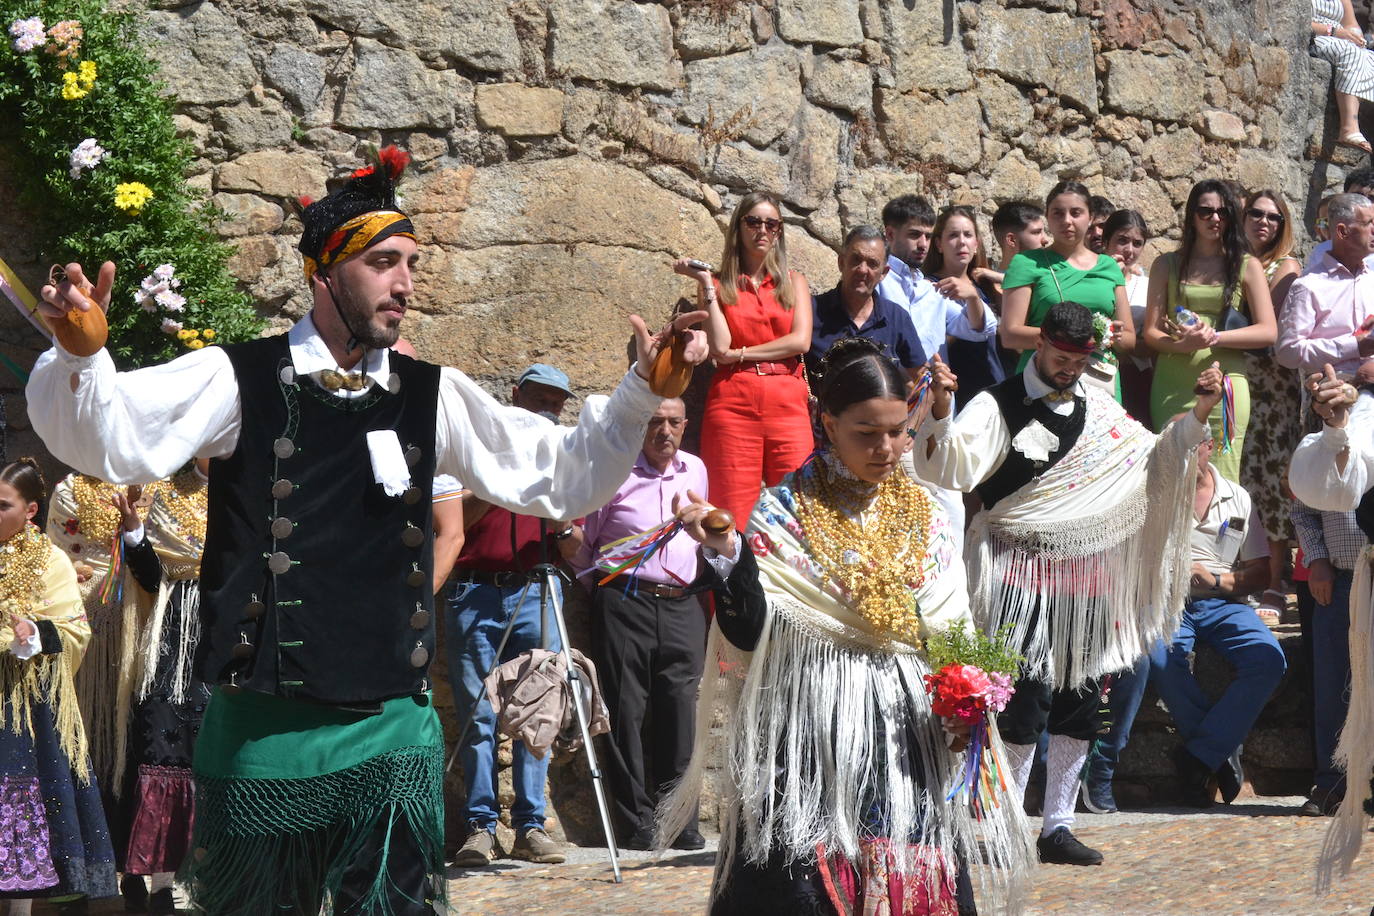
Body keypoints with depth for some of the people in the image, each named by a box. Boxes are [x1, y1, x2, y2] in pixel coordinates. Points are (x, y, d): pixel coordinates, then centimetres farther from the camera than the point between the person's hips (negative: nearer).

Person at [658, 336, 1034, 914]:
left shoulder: (923, 515, 9)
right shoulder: (786, 511, -3)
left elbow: (952, 629, 14)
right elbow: (748, 634, -10)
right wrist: (726, 554, -25)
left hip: (908, 732, 4)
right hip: (811, 732, -4)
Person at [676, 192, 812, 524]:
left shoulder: (794, 282, 17)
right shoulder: (719, 284, 12)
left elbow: (801, 340, 1)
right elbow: (720, 346, -3)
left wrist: (739, 354, -2)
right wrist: (706, 284, -1)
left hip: (787, 401, 1)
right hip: (733, 403, -1)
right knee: (733, 512, -8)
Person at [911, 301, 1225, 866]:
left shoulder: (1099, 410, 12)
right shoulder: (997, 407, -6)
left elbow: (1152, 462, 19)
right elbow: (948, 469, -18)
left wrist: (1198, 416, 5)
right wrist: (940, 411, -35)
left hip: (1085, 578, 6)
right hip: (1022, 579, -6)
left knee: (1079, 706, 9)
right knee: (1024, 707, -10)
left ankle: (1057, 826, 20)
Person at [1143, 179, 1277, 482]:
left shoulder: (1247, 267, 8)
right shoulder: (1166, 265, 13)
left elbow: (1268, 331, 0)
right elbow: (1151, 331, 7)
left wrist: (1214, 337, -13)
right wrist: (1183, 345, -15)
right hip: (1172, 385, 2)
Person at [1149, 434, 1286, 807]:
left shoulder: (1237, 498, 15)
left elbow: (1260, 571, 13)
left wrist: (1216, 580, -6)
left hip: (1222, 602, 2)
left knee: (1268, 658, -28)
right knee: (1162, 659, -37)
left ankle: (1197, 757, -23)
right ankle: (1223, 754, -19)